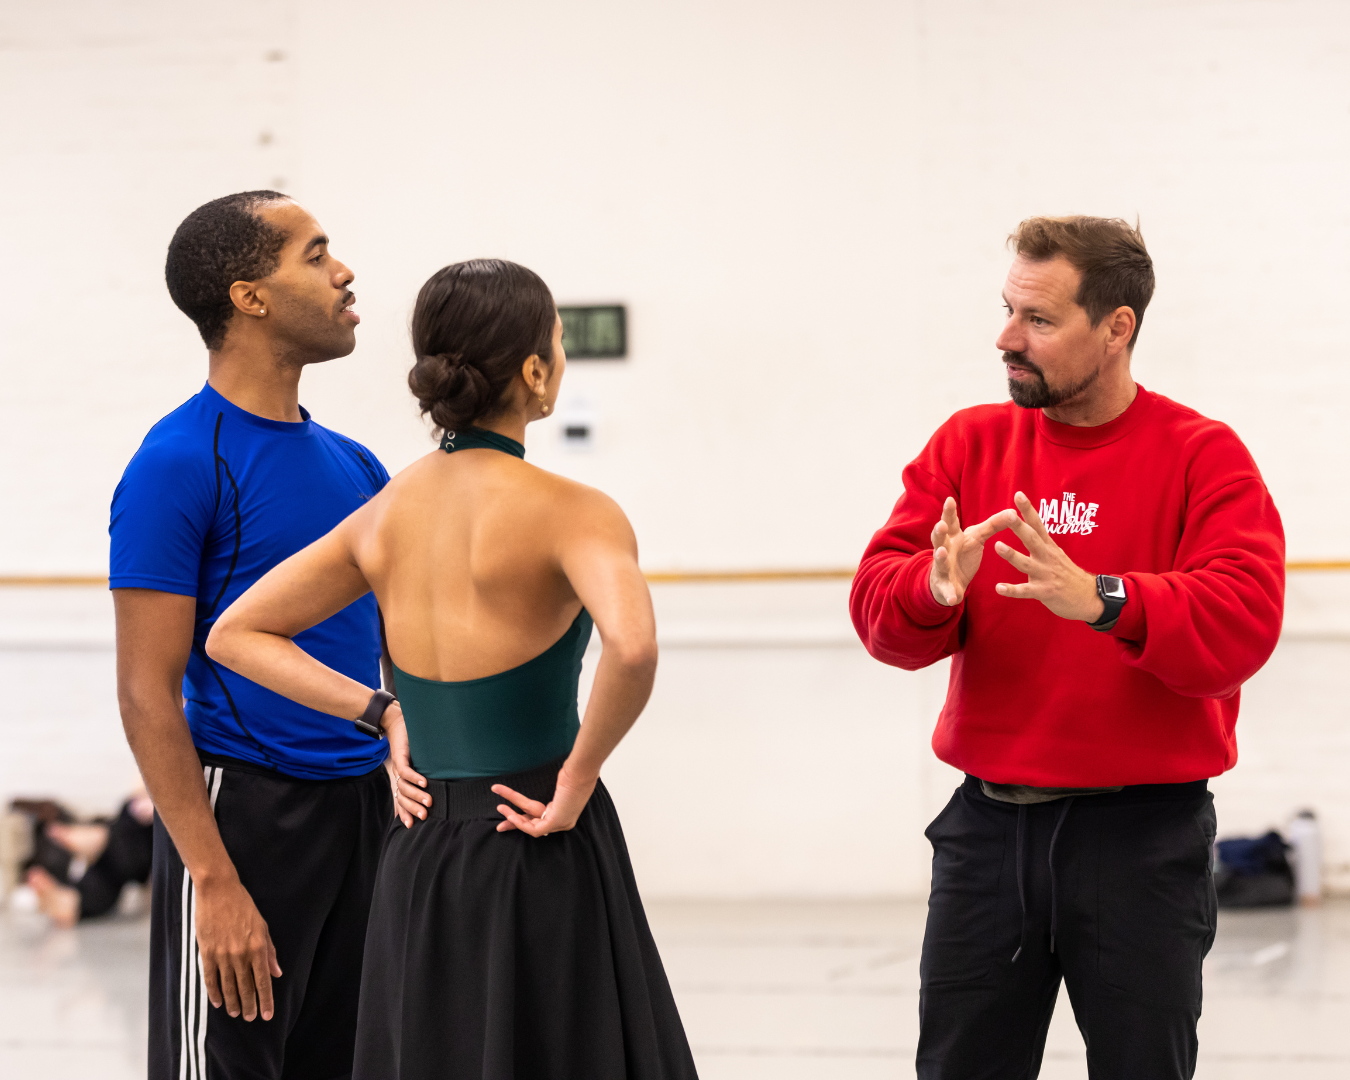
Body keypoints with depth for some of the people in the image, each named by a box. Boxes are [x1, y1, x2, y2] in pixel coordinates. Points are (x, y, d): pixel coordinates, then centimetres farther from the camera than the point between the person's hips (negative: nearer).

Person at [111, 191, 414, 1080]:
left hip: (365, 807, 7)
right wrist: (215, 881, -20)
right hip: (244, 805, -7)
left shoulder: (353, 466, 12)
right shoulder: (179, 464, -10)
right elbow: (147, 693, -14)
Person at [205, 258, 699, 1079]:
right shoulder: (567, 511, -13)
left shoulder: (387, 512, 6)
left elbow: (236, 634, 14)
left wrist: (383, 712, 8)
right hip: (539, 859, -6)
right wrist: (581, 774, -17)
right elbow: (631, 645, -32)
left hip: (419, 855, 6)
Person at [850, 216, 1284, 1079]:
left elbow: (1242, 621, -19)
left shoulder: (1202, 456, -4)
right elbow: (876, 606, -1)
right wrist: (936, 587, -24)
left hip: (1143, 834, -3)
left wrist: (1099, 599, -33)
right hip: (989, 822, 3)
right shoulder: (969, 444, 7)